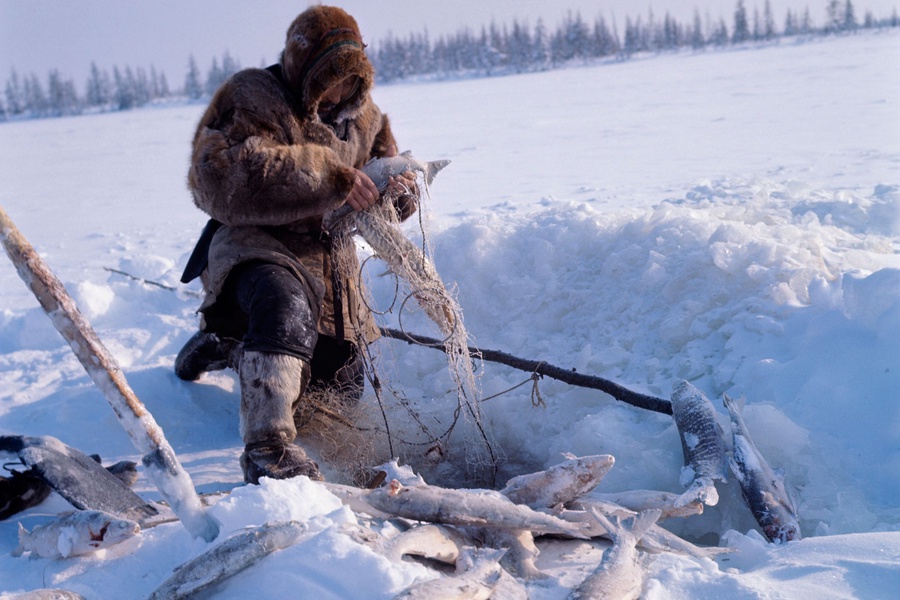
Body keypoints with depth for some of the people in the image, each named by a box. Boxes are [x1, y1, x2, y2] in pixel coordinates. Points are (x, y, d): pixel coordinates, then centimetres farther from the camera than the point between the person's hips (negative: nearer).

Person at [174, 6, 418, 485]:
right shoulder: (252, 100, -13)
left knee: (341, 397, 15)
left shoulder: (361, 116, 9)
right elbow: (226, 180, -31)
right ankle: (268, 450, -44)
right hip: (253, 247, -7)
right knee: (287, 303, -44)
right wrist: (332, 178, -35)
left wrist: (397, 188, -15)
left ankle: (229, 347, 36)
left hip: (329, 261, 7)